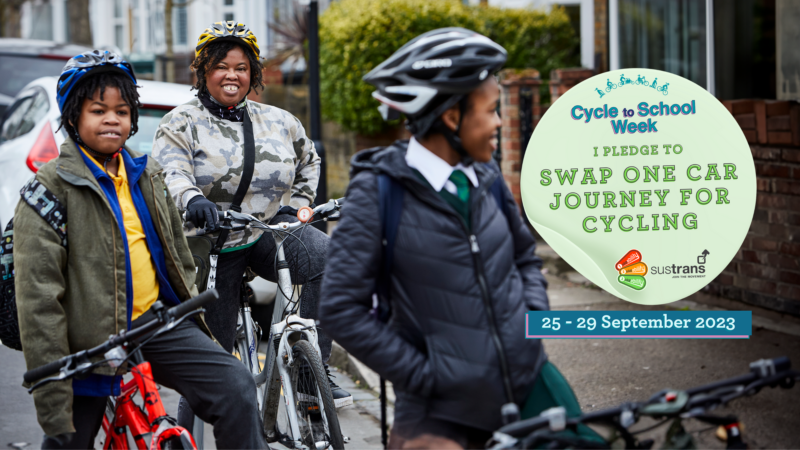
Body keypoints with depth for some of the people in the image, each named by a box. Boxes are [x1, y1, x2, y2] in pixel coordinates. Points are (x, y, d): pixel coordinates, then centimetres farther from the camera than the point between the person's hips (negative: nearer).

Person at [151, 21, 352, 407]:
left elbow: (308, 160, 28)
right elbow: (171, 172, -18)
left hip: (270, 231, 2)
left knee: (327, 256, -30)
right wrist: (193, 200, -40)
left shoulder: (279, 122, 10)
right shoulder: (182, 123, -1)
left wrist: (299, 205, 12)